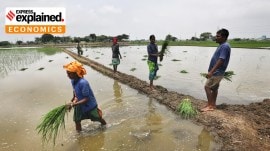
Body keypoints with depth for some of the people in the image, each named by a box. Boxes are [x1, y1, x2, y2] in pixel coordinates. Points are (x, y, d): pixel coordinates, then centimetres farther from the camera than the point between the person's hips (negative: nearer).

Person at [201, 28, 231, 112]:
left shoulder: (225, 46, -18)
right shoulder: (222, 45, 14)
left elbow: (221, 61, -26)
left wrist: (211, 72, -28)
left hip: (217, 73, -10)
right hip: (216, 72, 10)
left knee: (207, 87, -8)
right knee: (214, 88, 14)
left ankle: (210, 106, 2)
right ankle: (213, 105, 24)